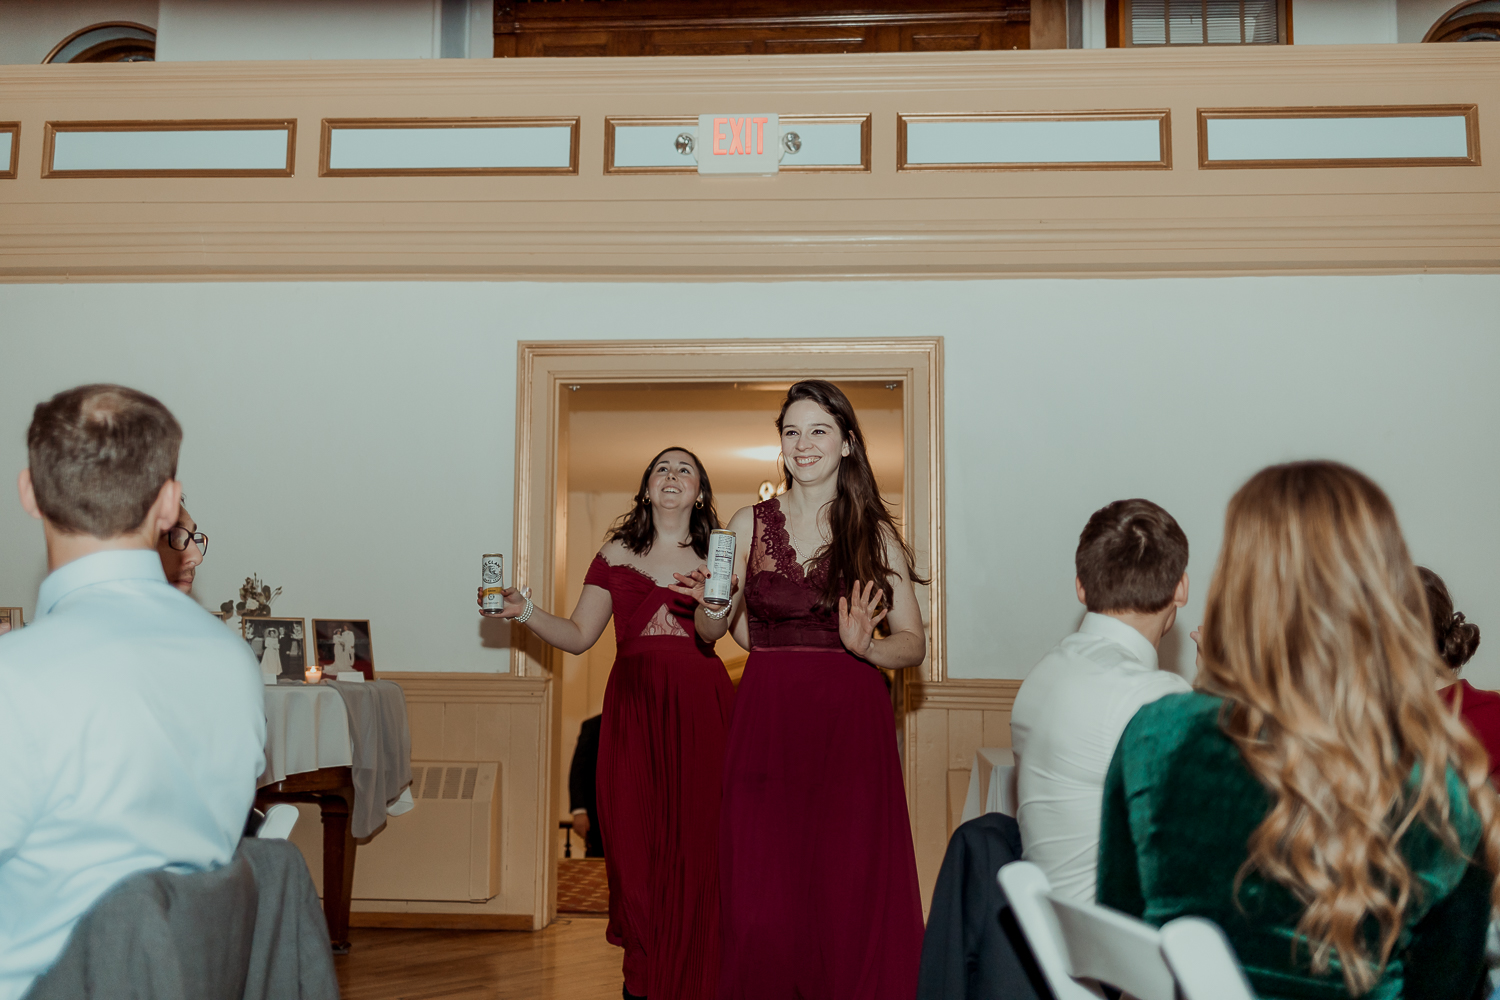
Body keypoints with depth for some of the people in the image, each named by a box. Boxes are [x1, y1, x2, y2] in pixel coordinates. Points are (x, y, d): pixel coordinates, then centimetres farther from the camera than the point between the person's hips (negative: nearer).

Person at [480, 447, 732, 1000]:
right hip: (634, 706, 1)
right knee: (635, 840, -1)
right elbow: (578, 636, 11)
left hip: (701, 707, -1)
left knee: (697, 840, -3)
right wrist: (523, 610, -2)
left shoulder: (717, 558, 9)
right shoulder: (616, 554, 13)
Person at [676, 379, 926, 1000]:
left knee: (850, 890, 0)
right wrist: (710, 604, -7)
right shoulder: (751, 524, 7)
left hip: (851, 723, -1)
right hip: (767, 721, 1)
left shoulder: (875, 534, 4)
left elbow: (913, 643, 2)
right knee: (761, 896, 1)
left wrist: (866, 646, -16)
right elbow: (713, 632, 13)